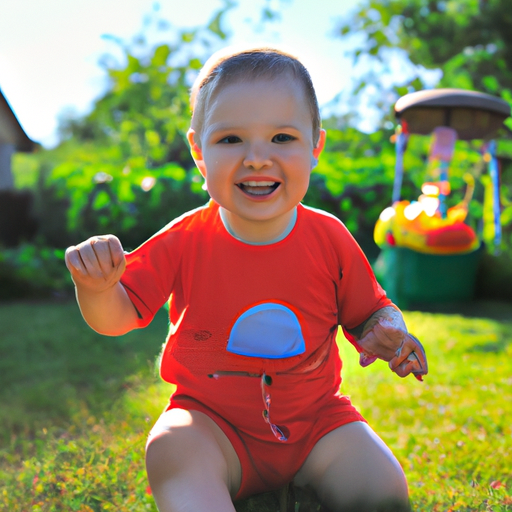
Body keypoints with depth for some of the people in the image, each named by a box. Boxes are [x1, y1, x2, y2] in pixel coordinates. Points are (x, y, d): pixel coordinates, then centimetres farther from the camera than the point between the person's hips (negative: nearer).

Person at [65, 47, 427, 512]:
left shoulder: (329, 239, -7)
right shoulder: (184, 241, -10)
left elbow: (370, 312, 5)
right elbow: (118, 318, -7)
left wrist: (388, 332, -19)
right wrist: (97, 286, -30)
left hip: (315, 419, 2)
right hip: (213, 423, -1)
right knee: (172, 451, -32)